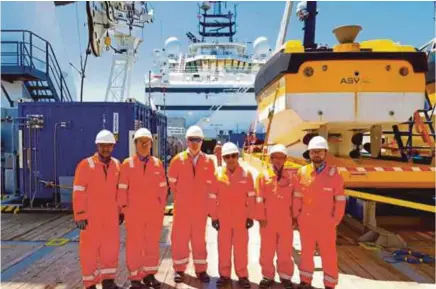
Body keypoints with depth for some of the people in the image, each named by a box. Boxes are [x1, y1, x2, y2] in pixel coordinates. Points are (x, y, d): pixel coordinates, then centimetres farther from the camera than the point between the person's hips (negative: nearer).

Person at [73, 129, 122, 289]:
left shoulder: (117, 165, 4)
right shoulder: (86, 165, -10)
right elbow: (78, 192, -11)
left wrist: (121, 211, 10)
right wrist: (79, 215, -14)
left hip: (111, 215, 5)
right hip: (91, 215, -4)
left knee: (111, 246, 12)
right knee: (90, 248, 5)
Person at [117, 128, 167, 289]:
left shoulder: (158, 164, 3)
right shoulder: (127, 164, -3)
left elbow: (162, 187, 7)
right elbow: (122, 189, -2)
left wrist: (162, 207, 6)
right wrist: (123, 208, -2)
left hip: (154, 212, 3)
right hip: (134, 212, -2)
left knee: (152, 244, 12)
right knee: (134, 245, 6)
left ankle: (149, 274, 27)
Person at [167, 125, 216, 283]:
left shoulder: (208, 162, -1)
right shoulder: (177, 160, -4)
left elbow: (210, 184, 5)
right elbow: (172, 182, 3)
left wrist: (201, 197, 6)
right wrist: (181, 197, 8)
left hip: (200, 207, 1)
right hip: (182, 206, -1)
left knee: (199, 238, 12)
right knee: (179, 237, 8)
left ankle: (201, 269, 25)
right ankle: (179, 269, 24)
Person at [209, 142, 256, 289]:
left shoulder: (246, 174, -3)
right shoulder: (218, 175, -3)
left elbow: (251, 197, 0)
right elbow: (213, 198, 1)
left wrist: (250, 217, -1)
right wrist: (214, 217, -1)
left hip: (241, 218, -1)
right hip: (223, 218, 1)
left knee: (241, 247, 9)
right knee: (223, 247, 11)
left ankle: (242, 275, 23)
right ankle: (224, 275, 25)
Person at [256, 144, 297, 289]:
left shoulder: (291, 176, 2)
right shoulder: (263, 175, -2)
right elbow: (259, 199, -4)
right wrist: (261, 217, -8)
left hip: (286, 221, 1)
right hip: (268, 220, -1)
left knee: (285, 251, 13)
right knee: (267, 251, 11)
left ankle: (285, 277, 30)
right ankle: (268, 276, 28)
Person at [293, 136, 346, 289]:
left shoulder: (334, 174, -8)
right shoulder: (302, 172, -3)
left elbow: (340, 200, -5)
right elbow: (297, 196, 3)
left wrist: (335, 220, -7)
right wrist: (296, 215, 1)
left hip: (326, 223, -2)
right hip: (305, 221, 2)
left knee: (328, 255, 10)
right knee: (306, 252, 16)